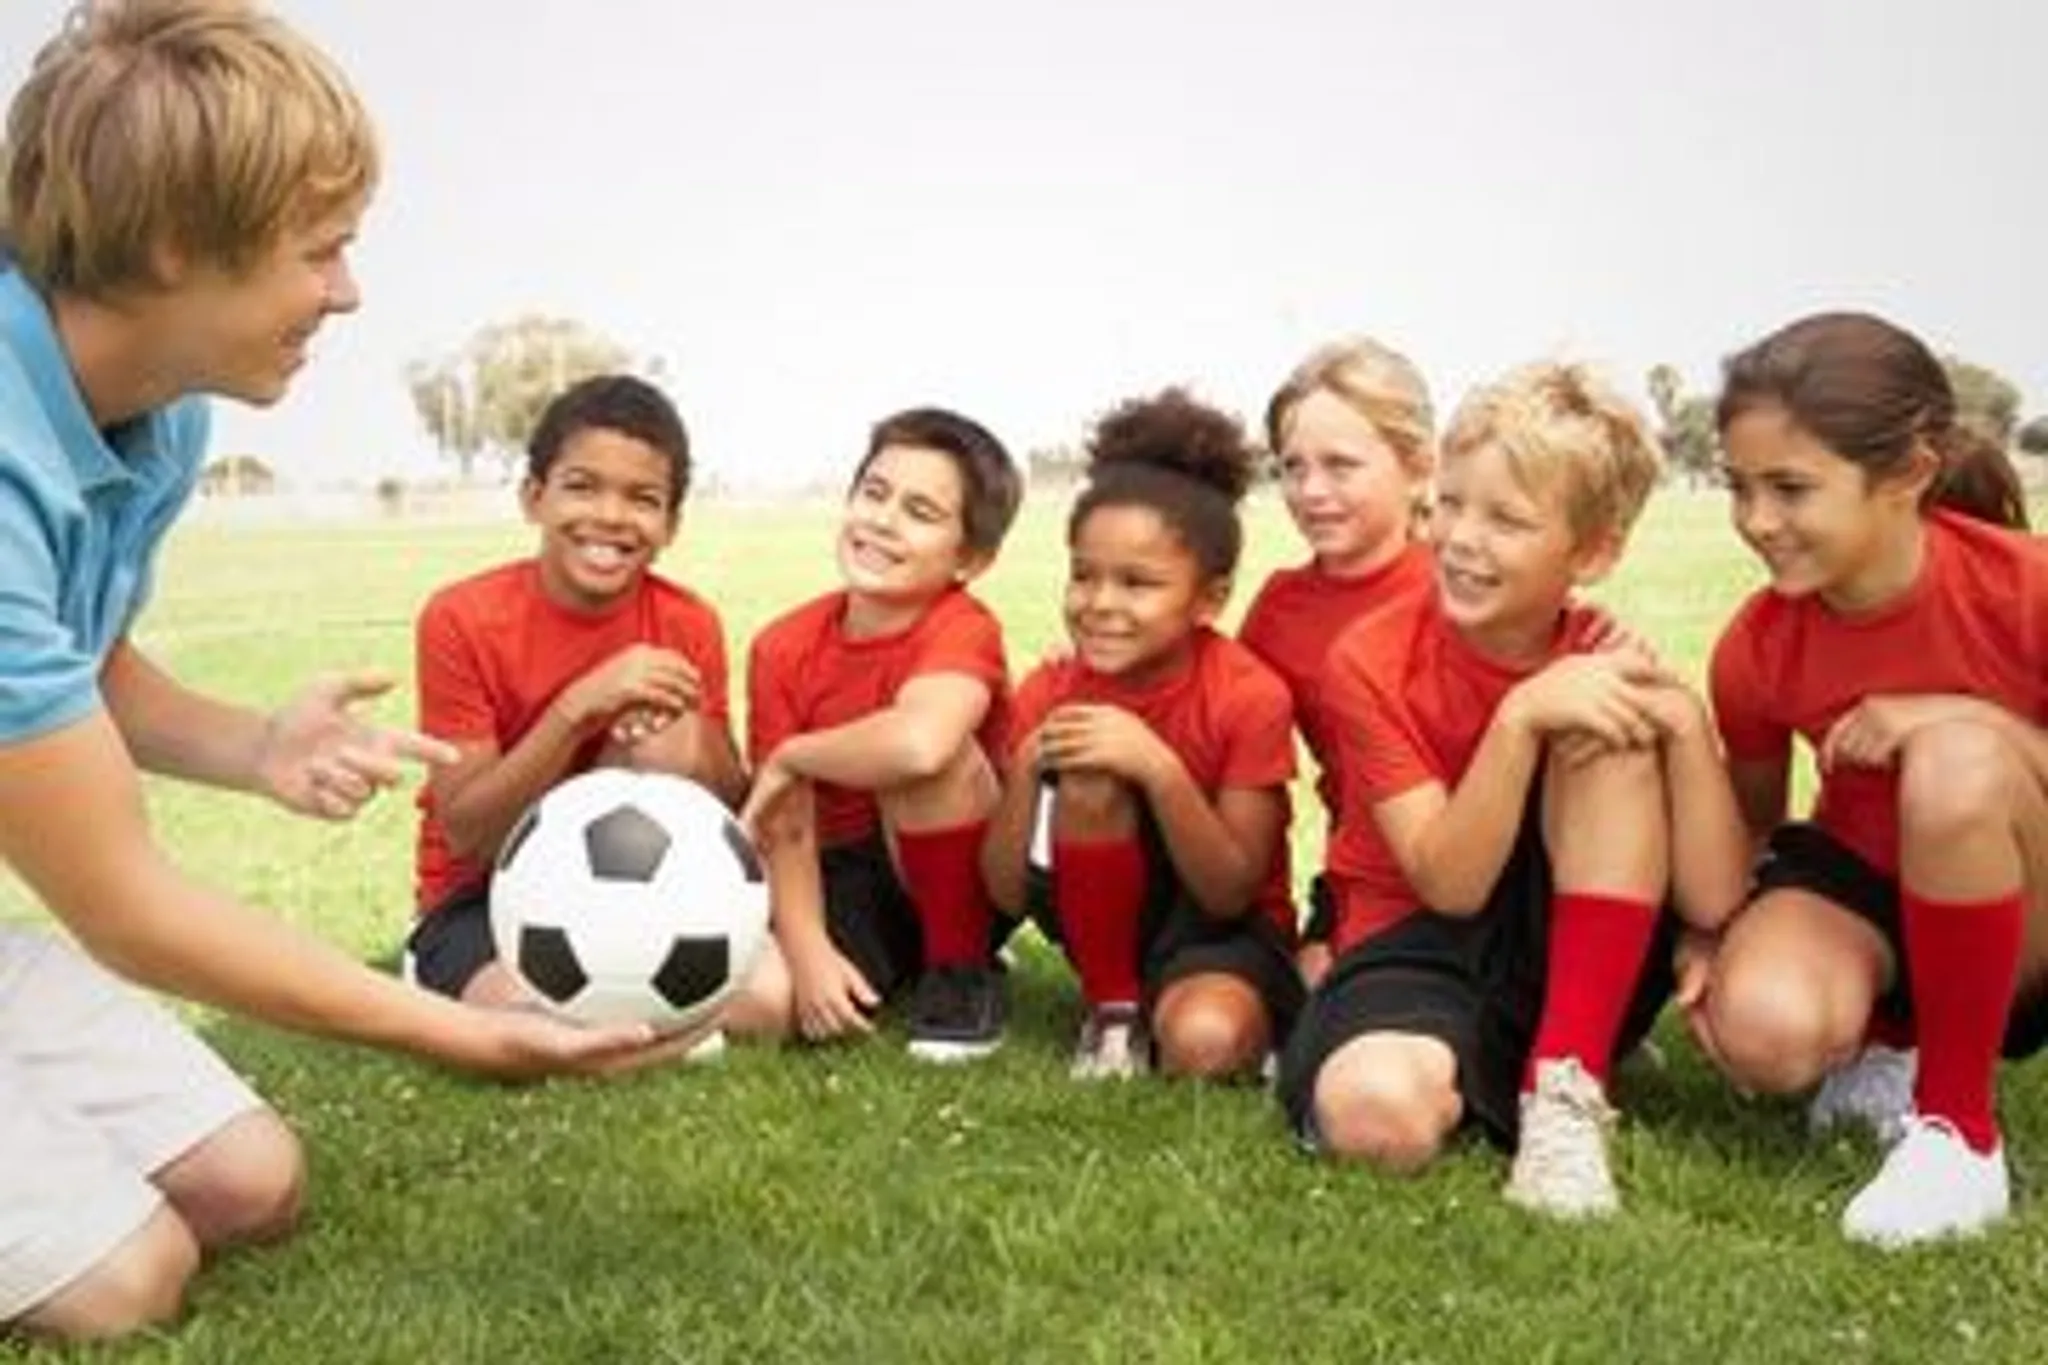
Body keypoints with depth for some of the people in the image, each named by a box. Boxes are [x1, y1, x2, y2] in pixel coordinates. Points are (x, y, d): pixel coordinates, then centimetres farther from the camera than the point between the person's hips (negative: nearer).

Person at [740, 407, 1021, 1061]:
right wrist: (809, 951, -26)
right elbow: (788, 823, -10)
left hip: (950, 882, -4)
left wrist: (791, 756, -26)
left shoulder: (964, 630, -21)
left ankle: (962, 974, -13)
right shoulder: (783, 648, -7)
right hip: (845, 883, 4)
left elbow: (919, 745, -44)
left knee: (924, 746, -31)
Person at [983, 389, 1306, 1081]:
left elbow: (1231, 894, -21)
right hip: (1107, 918, 3)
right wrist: (1028, 771, -27)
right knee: (1088, 783, -28)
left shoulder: (1250, 697, -19)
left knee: (1203, 1041, -36)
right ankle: (1111, 1009, -10)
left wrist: (1159, 769, -34)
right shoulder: (1047, 694, -11)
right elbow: (1008, 895, -10)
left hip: (1223, 928, -3)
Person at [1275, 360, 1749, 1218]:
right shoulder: (1373, 662, -13)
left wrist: (1683, 721, -26)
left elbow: (1712, 902, -14)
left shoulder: (1603, 667, -7)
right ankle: (1467, 1075, -2)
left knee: (1610, 737, -24)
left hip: (1574, 960, 3)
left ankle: (1565, 1084, -24)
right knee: (1376, 1111, -39)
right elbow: (1449, 885, -20)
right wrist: (1522, 715, -31)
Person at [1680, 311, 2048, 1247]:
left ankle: (1960, 1126, -20)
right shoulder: (1756, 647, -13)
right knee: (1762, 1028, -33)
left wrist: (1967, 718, -31)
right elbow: (1751, 821, 2)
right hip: (1863, 883, 2)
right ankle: (1892, 1041, 9)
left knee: (1955, 758, -37)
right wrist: (1709, 935, -16)